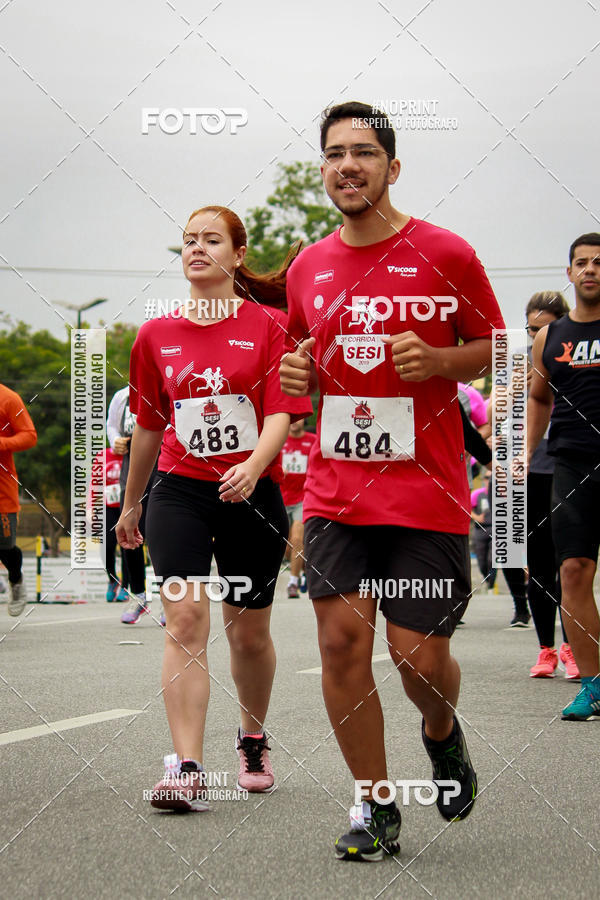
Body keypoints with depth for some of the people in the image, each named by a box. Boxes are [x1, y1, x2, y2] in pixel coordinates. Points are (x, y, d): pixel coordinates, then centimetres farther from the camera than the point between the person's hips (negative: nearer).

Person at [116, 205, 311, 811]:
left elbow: (281, 412, -10)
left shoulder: (269, 324, -1)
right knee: (185, 617, -15)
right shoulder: (157, 335, 8)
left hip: (252, 494, -1)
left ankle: (253, 741, 37)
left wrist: (253, 466, -28)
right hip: (178, 490, 1)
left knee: (248, 631, 11)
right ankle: (186, 769, -19)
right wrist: (130, 505, 24)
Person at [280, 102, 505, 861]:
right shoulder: (308, 269, 9)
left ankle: (442, 733, 35)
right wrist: (295, 374, 0)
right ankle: (376, 808, 11)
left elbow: (495, 350, 5)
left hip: (426, 492, -3)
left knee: (421, 657, -2)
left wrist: (435, 359, -14)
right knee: (341, 641, -4)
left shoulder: (445, 255, -3)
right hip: (336, 491, 3)